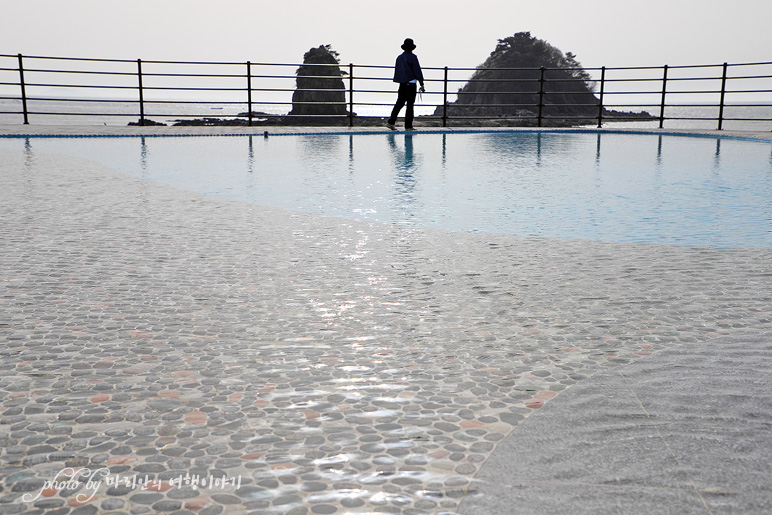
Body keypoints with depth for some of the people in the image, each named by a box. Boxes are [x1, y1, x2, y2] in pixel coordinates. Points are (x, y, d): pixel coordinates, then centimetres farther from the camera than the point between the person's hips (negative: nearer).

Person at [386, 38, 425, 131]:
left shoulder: (399, 57, 10)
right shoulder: (412, 57, -9)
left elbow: (397, 71, 16)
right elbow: (417, 71, -10)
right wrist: (422, 84, -6)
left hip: (402, 84, 6)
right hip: (411, 83, -6)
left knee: (399, 103, 10)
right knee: (410, 105, -1)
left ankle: (391, 122, 2)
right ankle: (408, 126, 0)